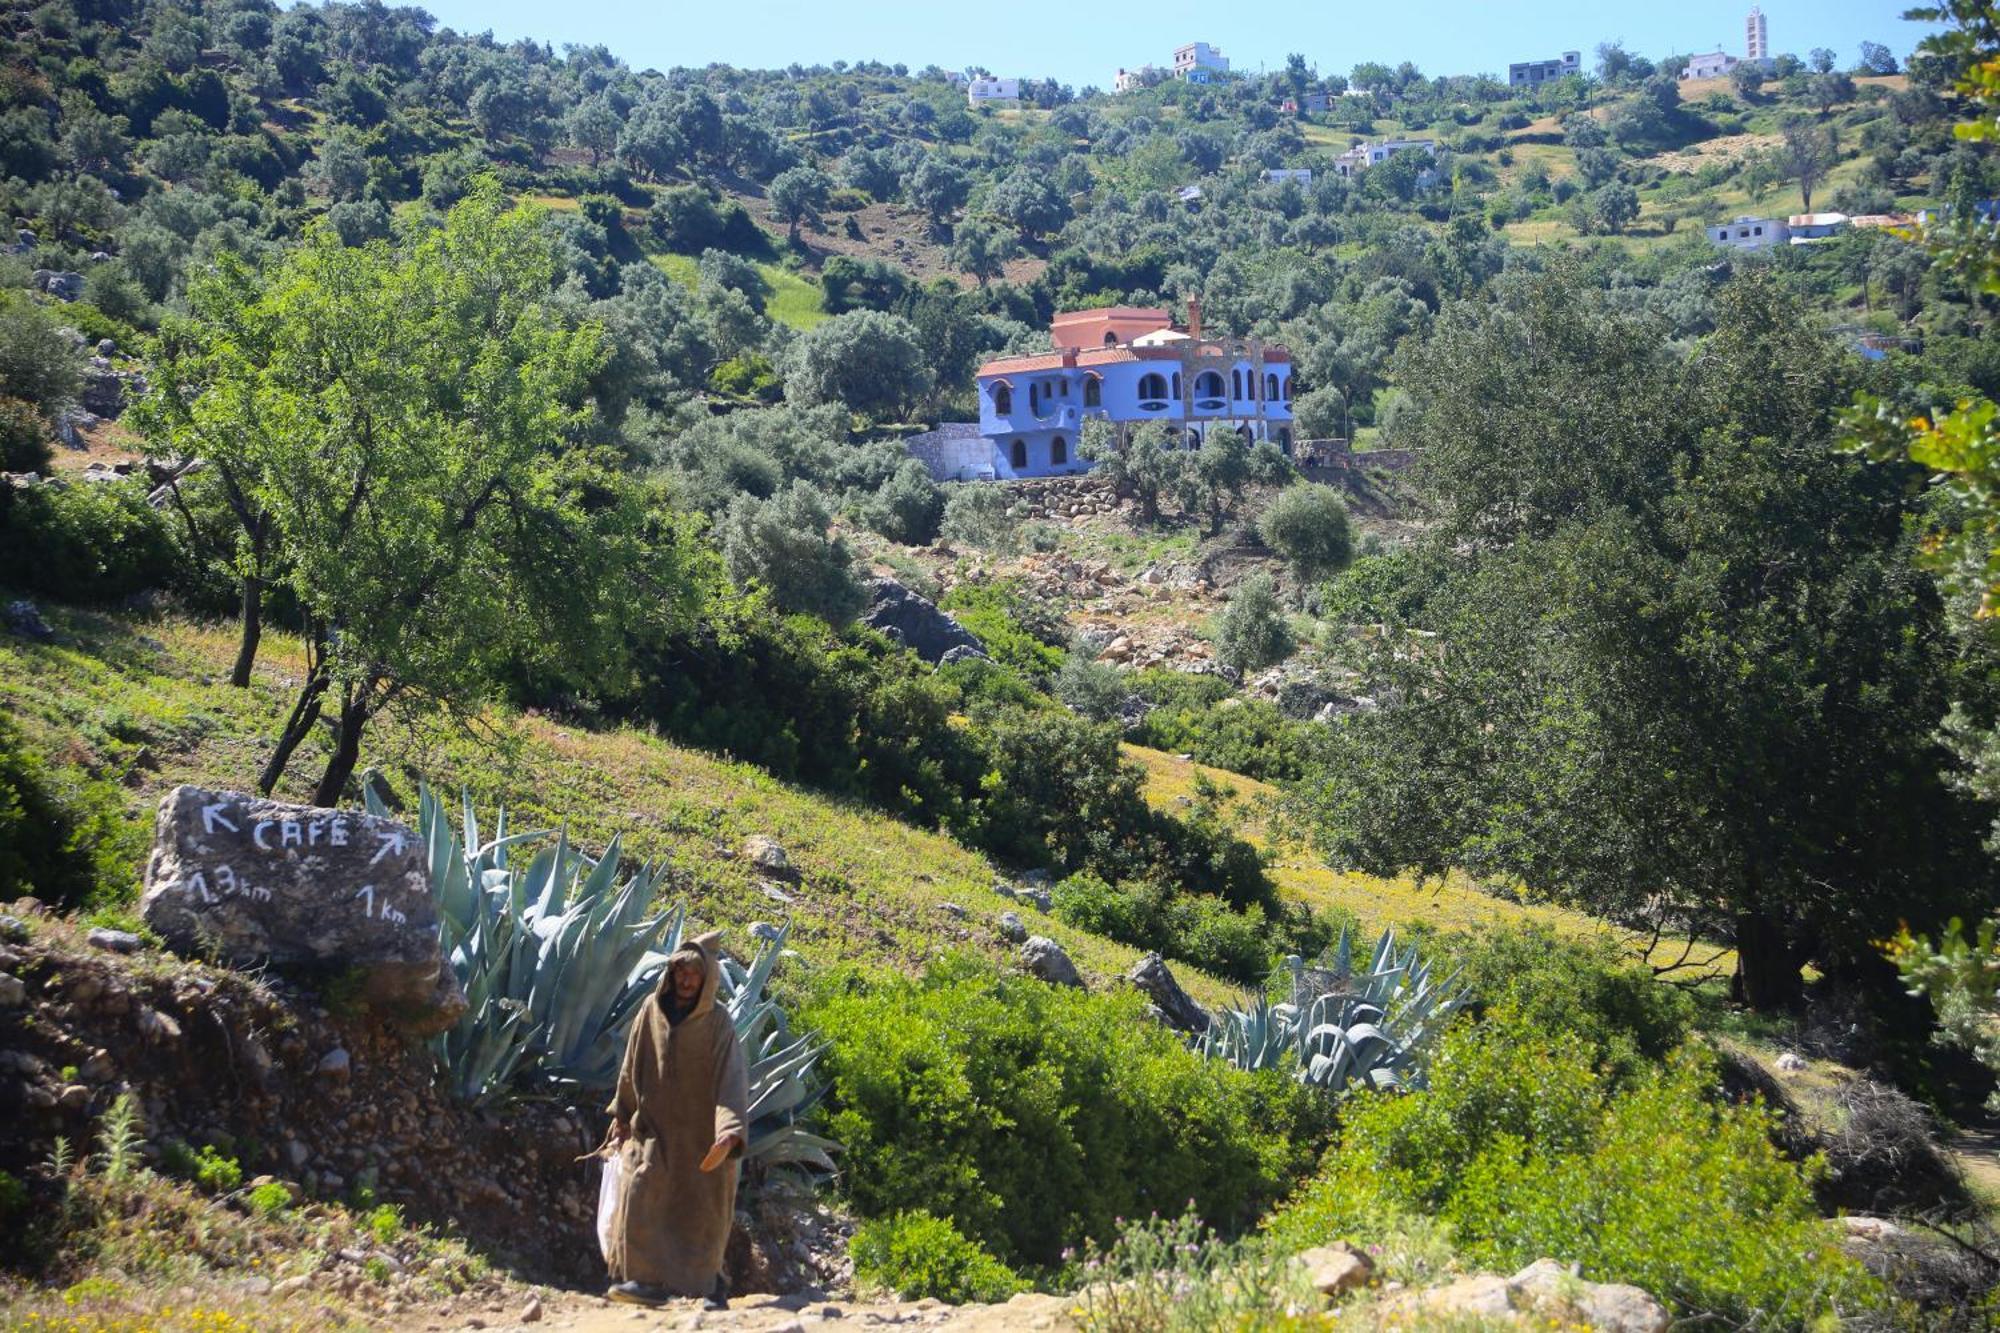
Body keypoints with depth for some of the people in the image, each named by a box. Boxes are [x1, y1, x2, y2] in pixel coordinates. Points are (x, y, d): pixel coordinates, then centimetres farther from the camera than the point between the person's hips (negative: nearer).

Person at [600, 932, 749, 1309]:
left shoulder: (718, 1022, -10)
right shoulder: (652, 1009, 0)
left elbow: (731, 1078, -18)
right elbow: (632, 1066, 10)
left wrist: (729, 1132, -31)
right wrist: (622, 1115, 11)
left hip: (699, 1133, -2)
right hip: (654, 1126, 2)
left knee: (700, 1211, 3)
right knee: (641, 1196, -12)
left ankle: (708, 1283, 15)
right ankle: (646, 1279, -10)